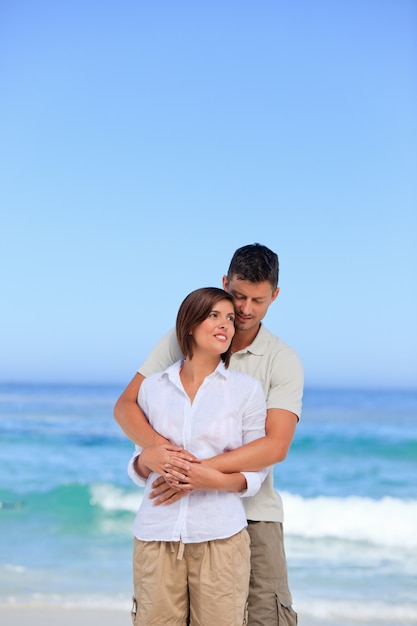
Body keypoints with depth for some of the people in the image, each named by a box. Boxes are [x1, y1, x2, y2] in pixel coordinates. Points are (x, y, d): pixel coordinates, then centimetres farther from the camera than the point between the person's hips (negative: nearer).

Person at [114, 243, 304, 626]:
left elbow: (276, 446, -16)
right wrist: (154, 445, -26)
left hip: (251, 509, -1)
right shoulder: (181, 340, 0)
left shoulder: (284, 362, -4)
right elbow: (126, 405, -3)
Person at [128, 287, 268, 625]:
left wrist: (215, 479, -15)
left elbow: (256, 473, 3)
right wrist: (148, 458, -7)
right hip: (156, 535, 2)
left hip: (220, 536, -1)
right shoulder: (152, 386, 8)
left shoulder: (247, 389, 2)